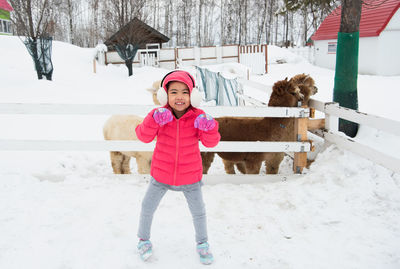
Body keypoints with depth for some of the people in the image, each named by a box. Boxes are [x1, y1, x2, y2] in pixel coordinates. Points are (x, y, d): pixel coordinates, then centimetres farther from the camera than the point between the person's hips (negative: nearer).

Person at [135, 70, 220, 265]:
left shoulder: (197, 117, -13)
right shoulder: (160, 116, -12)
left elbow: (211, 142, -19)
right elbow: (144, 137, -20)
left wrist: (209, 128, -40)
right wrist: (153, 120, -38)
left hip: (190, 177, 0)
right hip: (161, 175, 1)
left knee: (198, 212, 14)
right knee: (147, 208, 13)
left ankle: (202, 243, 41)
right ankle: (144, 239, 41)